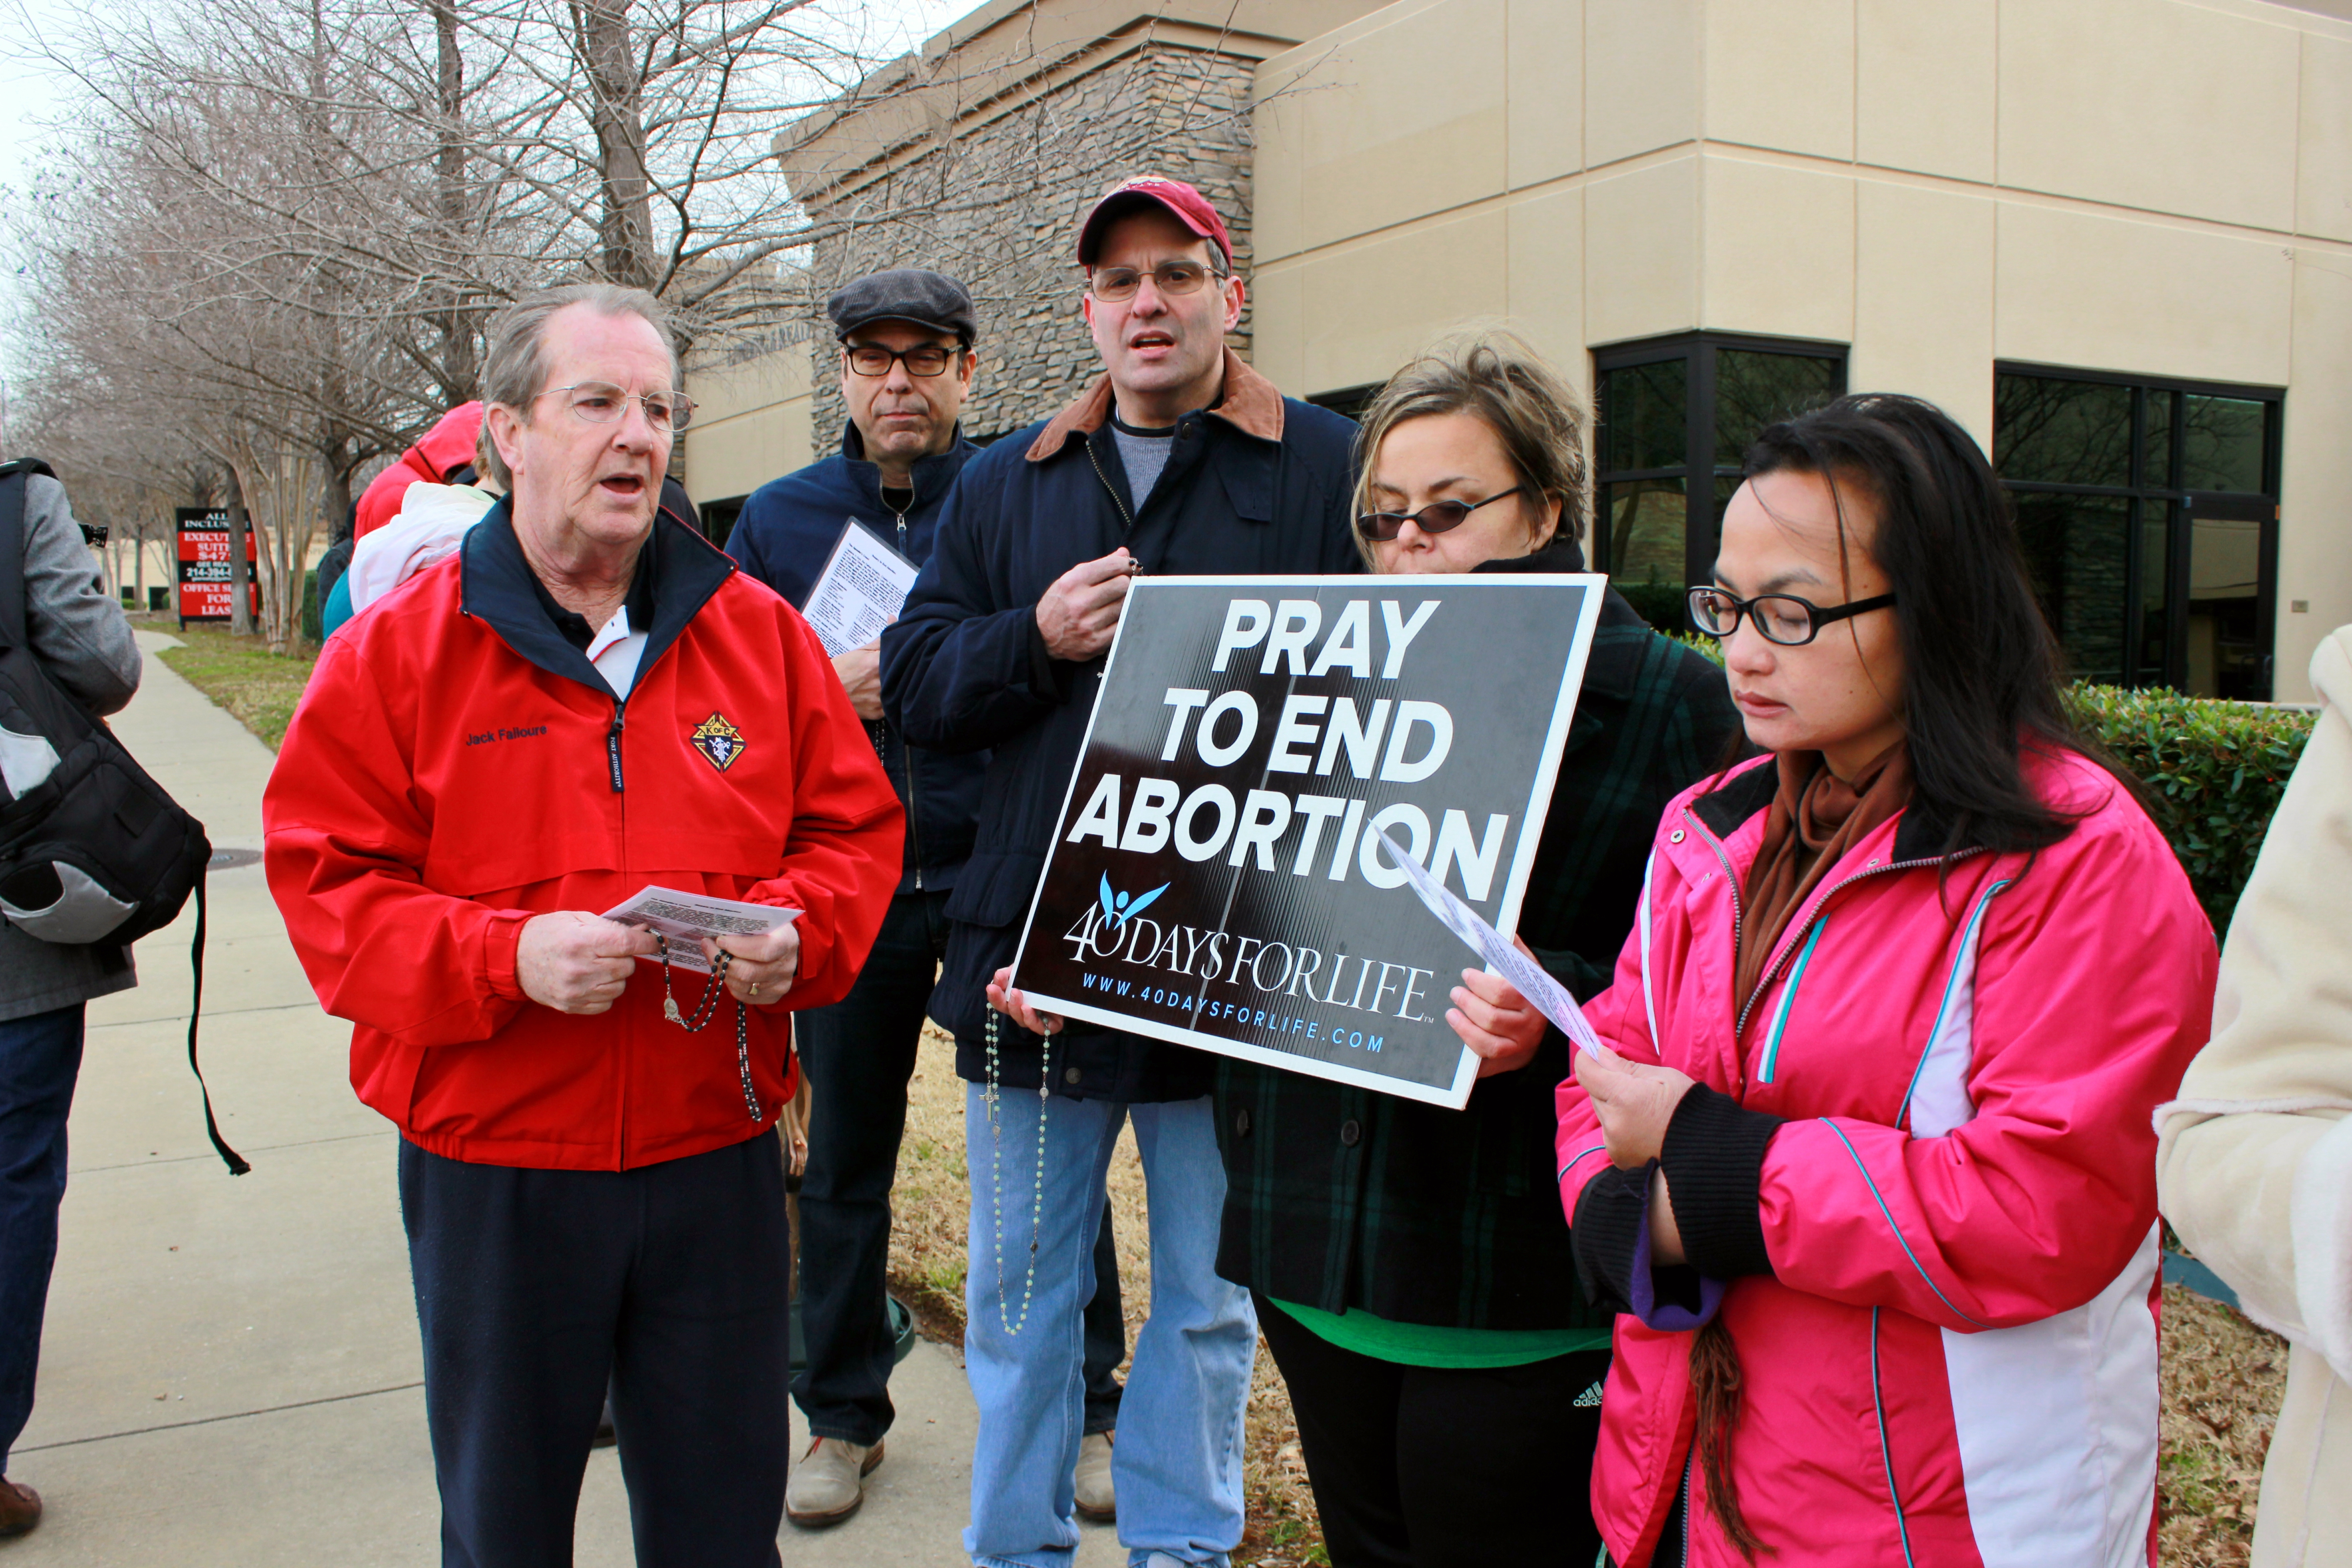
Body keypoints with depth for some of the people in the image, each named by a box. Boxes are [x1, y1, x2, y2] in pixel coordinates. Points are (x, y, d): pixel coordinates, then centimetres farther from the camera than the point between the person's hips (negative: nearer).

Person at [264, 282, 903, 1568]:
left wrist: (795, 932, -12)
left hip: (718, 1156, 2)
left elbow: (853, 828, 8)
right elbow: (326, 883, -5)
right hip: (493, 1169, -1)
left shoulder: (756, 630, 4)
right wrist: (506, 955, -21)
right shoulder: (396, 650, -3)